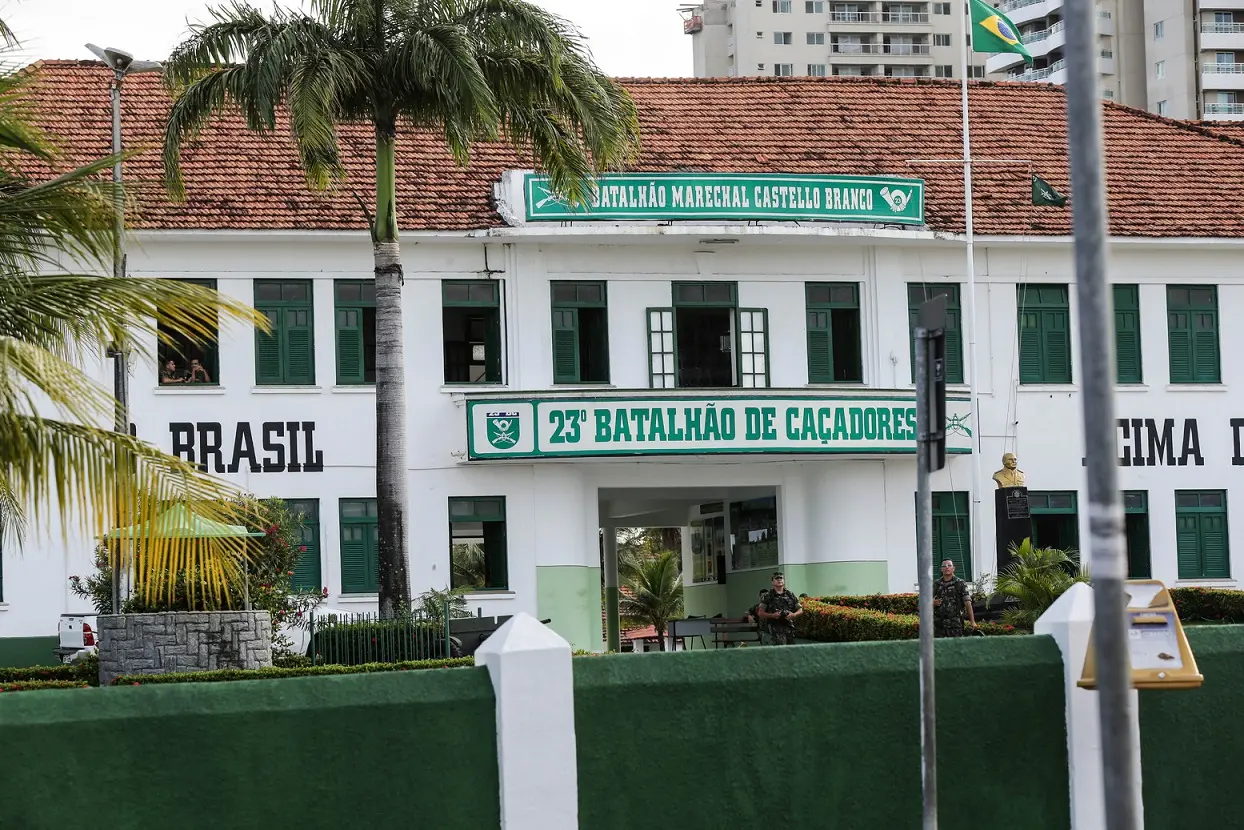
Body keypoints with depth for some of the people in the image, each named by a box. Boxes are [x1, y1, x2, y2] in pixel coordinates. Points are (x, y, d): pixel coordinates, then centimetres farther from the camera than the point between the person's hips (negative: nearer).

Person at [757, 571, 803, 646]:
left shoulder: (790, 595, 14)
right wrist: (772, 615, -14)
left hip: (789, 627, 4)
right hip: (775, 627, -4)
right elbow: (760, 613, 2)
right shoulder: (768, 596, 5)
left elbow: (800, 610, 16)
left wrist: (794, 615, -6)